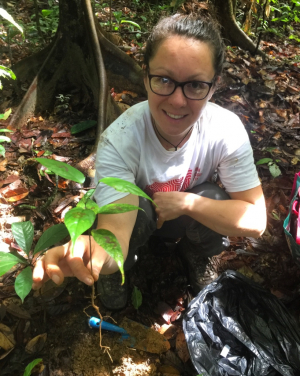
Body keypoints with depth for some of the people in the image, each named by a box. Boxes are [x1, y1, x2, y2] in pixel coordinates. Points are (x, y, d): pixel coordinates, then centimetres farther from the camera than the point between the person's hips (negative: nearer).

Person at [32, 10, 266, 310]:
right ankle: (118, 270, 2)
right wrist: (92, 252, -66)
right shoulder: (119, 140, -35)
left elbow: (254, 220, -25)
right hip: (134, 216, -1)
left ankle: (195, 255, 9)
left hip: (185, 215, 2)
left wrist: (186, 202, -35)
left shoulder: (226, 130, -28)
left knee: (214, 201, -28)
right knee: (136, 208, -33)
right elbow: (115, 230, -43)